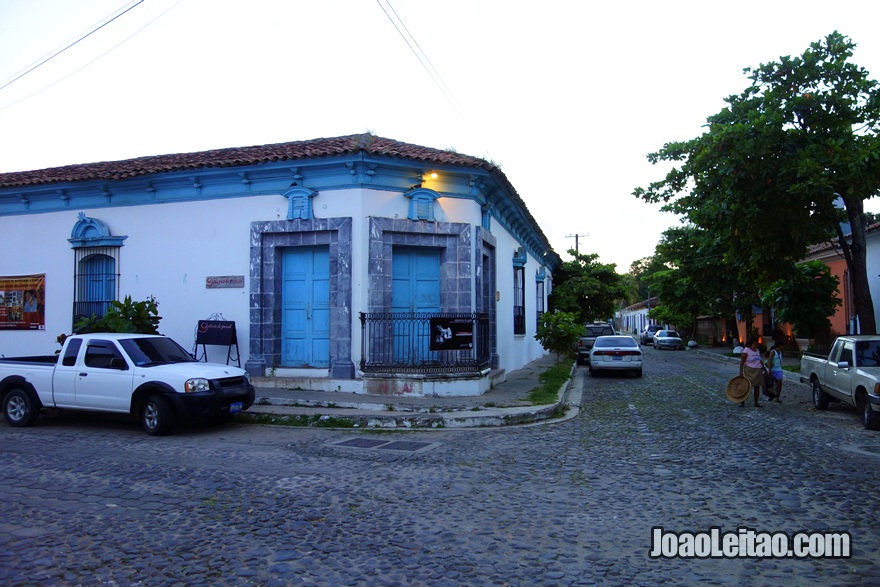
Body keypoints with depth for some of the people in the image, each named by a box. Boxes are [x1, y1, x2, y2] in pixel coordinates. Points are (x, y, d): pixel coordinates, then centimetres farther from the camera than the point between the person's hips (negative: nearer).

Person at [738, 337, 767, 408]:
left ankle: (756, 402, 14)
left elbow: (760, 360, 21)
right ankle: (742, 402, 3)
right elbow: (742, 362, -14)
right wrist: (741, 372, -19)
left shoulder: (757, 350, 10)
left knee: (757, 386, 7)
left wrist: (764, 368, 19)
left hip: (758, 371, 7)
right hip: (749, 371, -7)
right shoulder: (746, 351, -12)